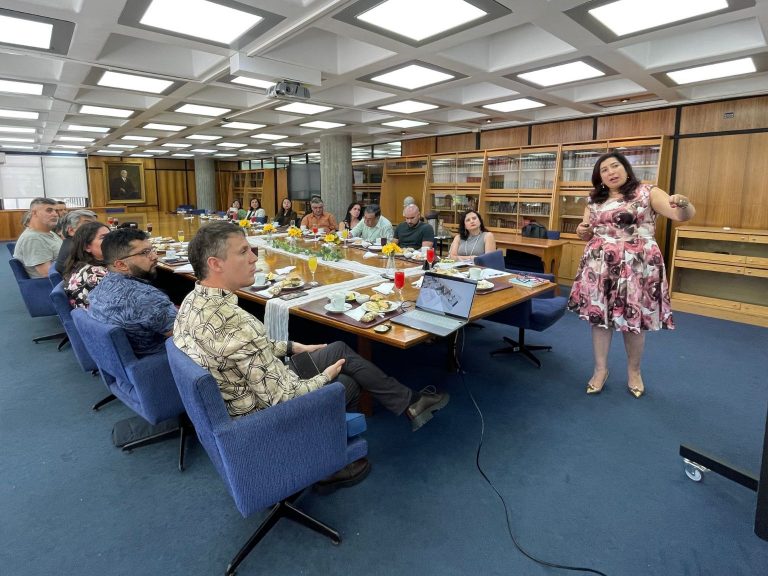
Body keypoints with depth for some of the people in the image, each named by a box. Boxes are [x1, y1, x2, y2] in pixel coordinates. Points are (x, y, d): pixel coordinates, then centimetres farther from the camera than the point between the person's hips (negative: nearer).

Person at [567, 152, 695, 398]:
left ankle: (634, 371, 25)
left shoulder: (647, 192, 0)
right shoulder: (595, 200, 11)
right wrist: (582, 231, -4)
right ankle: (600, 369, 20)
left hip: (636, 267, -3)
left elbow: (683, 215, -11)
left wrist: (684, 204, -35)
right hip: (600, 267, 3)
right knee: (599, 315, 4)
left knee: (633, 319, 3)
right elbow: (587, 232, 20)